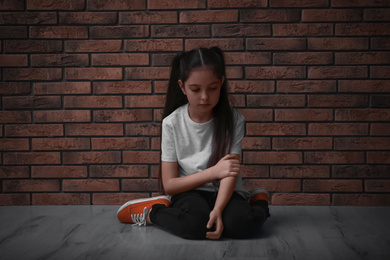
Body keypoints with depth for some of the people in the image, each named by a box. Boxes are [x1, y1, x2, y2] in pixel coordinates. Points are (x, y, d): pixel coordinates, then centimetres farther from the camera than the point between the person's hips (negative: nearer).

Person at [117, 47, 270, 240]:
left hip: (225, 193, 0)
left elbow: (230, 173, -12)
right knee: (193, 223, -35)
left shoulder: (233, 120, -5)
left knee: (241, 223, -35)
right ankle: (151, 212, -6)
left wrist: (217, 210, -31)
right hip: (189, 192, 1)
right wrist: (213, 172, -16)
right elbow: (169, 185, -6)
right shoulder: (172, 123, -5)